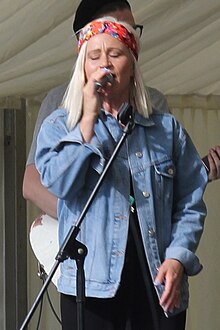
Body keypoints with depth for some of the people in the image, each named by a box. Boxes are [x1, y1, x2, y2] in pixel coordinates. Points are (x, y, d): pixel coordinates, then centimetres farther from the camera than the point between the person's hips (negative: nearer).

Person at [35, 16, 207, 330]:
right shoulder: (59, 125, 7)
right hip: (91, 282, -2)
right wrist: (89, 119, -11)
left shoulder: (167, 128, 11)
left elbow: (190, 204, 8)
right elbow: (60, 184, -11)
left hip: (159, 281, 2)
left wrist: (178, 257, -7)